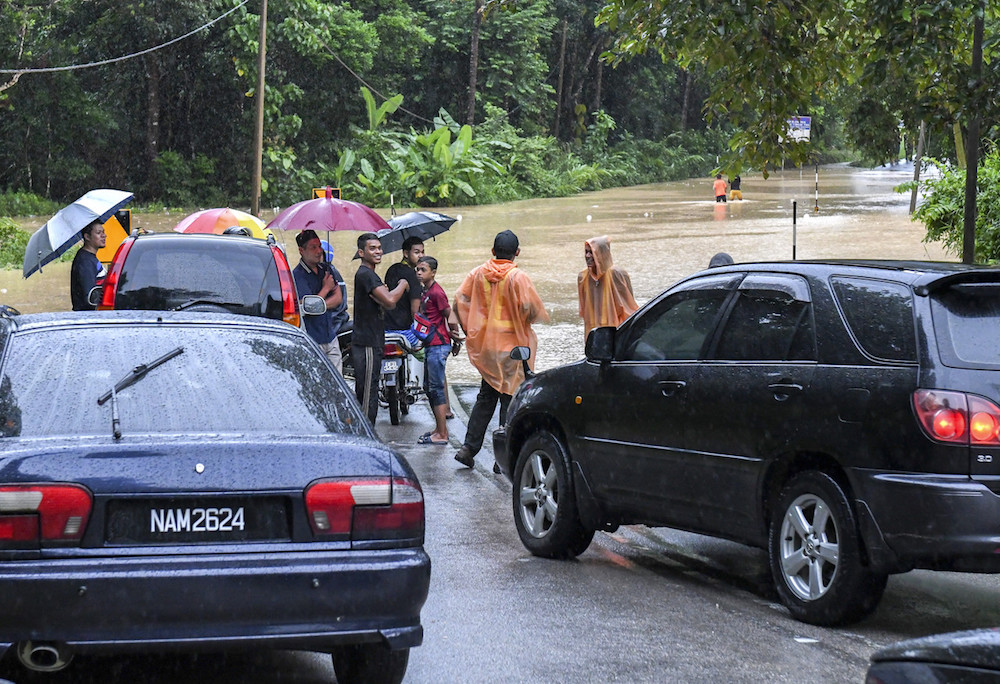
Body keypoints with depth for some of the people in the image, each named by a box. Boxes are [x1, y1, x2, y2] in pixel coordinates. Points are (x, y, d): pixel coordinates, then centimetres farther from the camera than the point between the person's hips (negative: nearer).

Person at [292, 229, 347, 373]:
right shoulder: (298, 275, -10)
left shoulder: (326, 269, 12)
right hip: (312, 342, -6)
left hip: (331, 337, 6)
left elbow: (338, 298, 6)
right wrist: (326, 288, -5)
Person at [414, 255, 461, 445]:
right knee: (431, 389, 15)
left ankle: (442, 434, -5)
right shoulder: (426, 292, 14)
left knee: (436, 389, -8)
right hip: (431, 345, 10)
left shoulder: (436, 292, -15)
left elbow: (450, 316, -12)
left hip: (438, 345, -10)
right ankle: (439, 428, 23)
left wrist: (453, 334, 0)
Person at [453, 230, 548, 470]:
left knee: (486, 397, 17)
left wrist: (470, 330, 9)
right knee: (510, 399, 2)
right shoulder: (517, 277, -13)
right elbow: (529, 308, -19)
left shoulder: (477, 274, 2)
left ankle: (469, 448, 11)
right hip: (511, 345, -5)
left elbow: (460, 300, -1)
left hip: (484, 345, 5)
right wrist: (523, 323, 4)